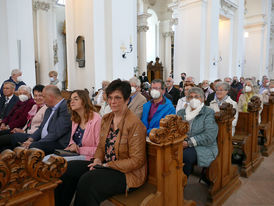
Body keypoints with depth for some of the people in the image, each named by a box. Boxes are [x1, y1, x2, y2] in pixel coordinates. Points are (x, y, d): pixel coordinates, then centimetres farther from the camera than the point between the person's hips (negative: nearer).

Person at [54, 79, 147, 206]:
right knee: (70, 168, -6)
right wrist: (97, 160, -6)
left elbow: (136, 161, -17)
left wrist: (106, 165, -18)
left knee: (88, 180, -28)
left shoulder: (135, 124, -18)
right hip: (106, 165, 8)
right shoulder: (106, 119, 6)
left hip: (128, 173, -7)